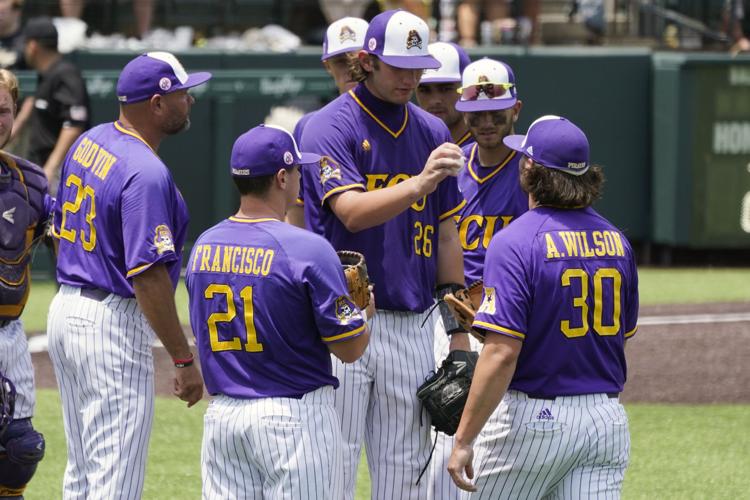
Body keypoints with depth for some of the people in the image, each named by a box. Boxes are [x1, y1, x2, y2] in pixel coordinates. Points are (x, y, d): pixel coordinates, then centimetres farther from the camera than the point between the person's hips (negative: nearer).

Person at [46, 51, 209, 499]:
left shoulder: (88, 143, 8)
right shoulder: (146, 174, -21)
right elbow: (148, 277, -24)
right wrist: (184, 360, -20)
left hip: (66, 310, 10)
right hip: (114, 324, -10)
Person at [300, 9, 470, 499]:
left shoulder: (432, 132, 11)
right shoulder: (329, 127, -7)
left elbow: (446, 234, 14)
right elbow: (352, 212, -22)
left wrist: (458, 329, 11)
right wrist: (419, 184, -38)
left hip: (413, 325, 5)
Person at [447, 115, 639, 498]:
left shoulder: (514, 243, -13)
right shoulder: (615, 240, 8)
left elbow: (502, 352, -20)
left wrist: (463, 440, -17)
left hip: (533, 421, -5)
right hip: (608, 419, 5)